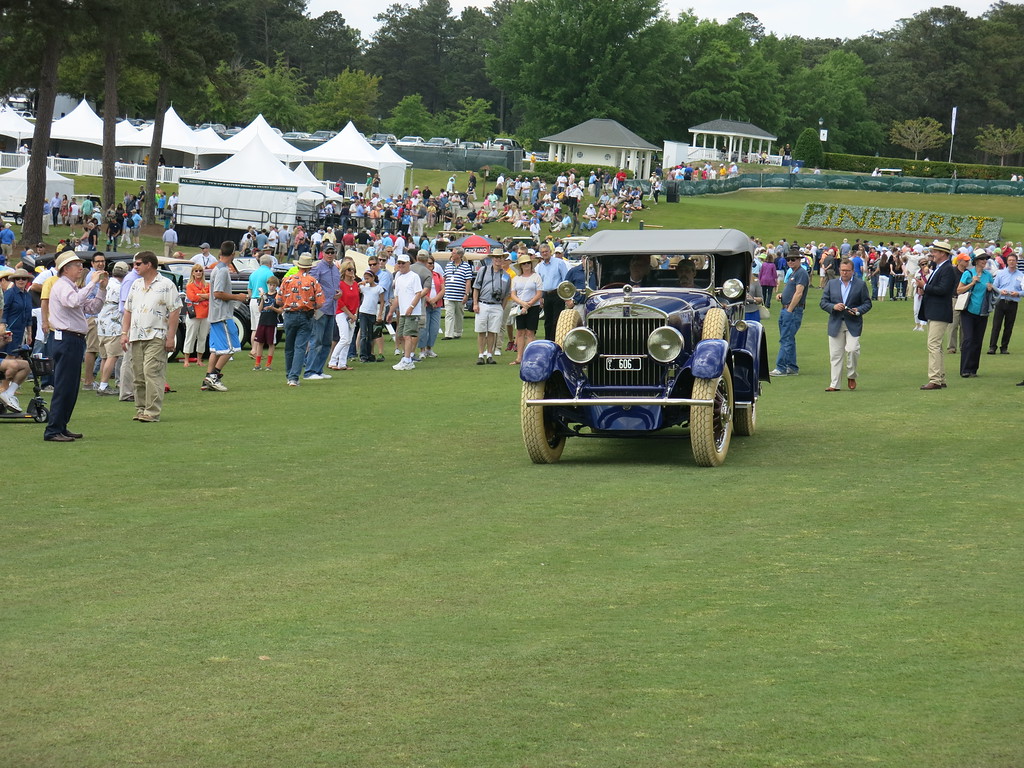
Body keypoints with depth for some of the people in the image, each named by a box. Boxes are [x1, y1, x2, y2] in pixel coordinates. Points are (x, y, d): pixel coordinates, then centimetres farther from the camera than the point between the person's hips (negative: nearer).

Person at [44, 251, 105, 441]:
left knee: (71, 388, 13)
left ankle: (61, 427, 18)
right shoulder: (61, 286, -9)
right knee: (63, 387, -11)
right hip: (66, 339, -10)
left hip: (75, 340, 10)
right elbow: (74, 302, -29)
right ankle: (53, 431, -11)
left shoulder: (73, 288, 22)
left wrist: (102, 288, 9)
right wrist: (92, 283, -23)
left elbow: (93, 307, 21)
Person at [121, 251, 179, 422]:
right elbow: (128, 310, 20)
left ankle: (152, 411, -13)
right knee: (138, 376, 7)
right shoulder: (136, 285, 17)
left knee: (152, 373, -13)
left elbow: (174, 312, -7)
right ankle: (141, 409, 13)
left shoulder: (166, 285, -4)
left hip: (156, 337, -7)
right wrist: (124, 333, 9)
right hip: (136, 337, 7)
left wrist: (170, 337, -12)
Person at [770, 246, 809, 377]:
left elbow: (798, 293, -18)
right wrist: (781, 295, 7)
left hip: (794, 311, -10)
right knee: (789, 340, 12)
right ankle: (792, 368, 17)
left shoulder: (801, 273, -11)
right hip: (785, 310, 10)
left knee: (786, 339, -11)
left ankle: (781, 368, -11)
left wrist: (789, 310, -18)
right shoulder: (792, 273, 20)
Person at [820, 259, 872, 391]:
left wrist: (858, 310, -13)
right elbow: (823, 302, 9)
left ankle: (851, 376, 8)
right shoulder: (831, 284, 11)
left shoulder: (860, 285, 6)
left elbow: (867, 303, 6)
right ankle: (834, 384, 6)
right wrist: (833, 307, -11)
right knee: (835, 355, 1)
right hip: (836, 324, 2)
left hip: (853, 324, -2)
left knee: (852, 349, -17)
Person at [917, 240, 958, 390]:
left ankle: (935, 380, -15)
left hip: (940, 314, -11)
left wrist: (924, 286, -16)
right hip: (932, 313, 11)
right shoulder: (937, 268, 18)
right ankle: (941, 380, 18)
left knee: (933, 344, -14)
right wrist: (923, 290, 2)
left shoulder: (948, 269, -13)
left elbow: (942, 289, -23)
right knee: (935, 346, 13)